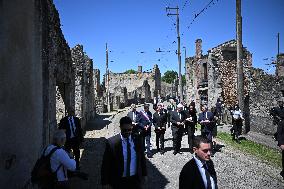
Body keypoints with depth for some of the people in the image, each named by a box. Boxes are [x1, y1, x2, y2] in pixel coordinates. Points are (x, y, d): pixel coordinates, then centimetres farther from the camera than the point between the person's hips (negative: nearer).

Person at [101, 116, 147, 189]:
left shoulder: (138, 139, -6)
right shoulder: (112, 142, -17)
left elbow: (142, 158, 6)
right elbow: (106, 164, -10)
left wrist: (144, 174, 10)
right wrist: (105, 183, -9)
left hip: (135, 179, 2)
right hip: (118, 181, -2)